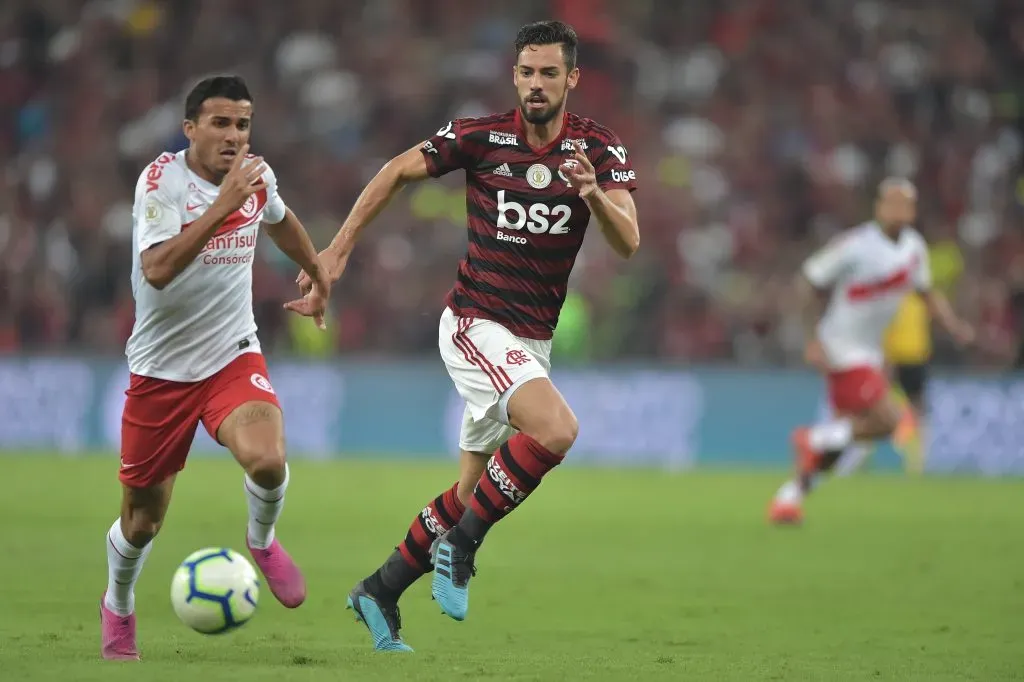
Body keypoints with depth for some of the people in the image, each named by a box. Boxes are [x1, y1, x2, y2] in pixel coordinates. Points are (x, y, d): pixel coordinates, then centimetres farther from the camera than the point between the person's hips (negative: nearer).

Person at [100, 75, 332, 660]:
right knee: (142, 522, 7)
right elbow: (158, 270, -31)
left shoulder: (257, 174, 0)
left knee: (268, 461, -29)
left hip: (234, 358, 2)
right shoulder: (161, 180, -16)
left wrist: (320, 277, 34)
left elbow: (280, 221, 25)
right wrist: (223, 204, -34)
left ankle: (263, 541, 5)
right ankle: (119, 607, 39)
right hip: (160, 370, -2)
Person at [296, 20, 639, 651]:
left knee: (472, 493, 11)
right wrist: (339, 249, 2)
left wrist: (595, 194, -33)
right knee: (556, 430, -29)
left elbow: (628, 243, -13)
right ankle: (459, 545, -14)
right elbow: (398, 172, 5)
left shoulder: (600, 149, -3)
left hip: (533, 339, 5)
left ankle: (380, 592, 26)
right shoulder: (481, 137, -8)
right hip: (476, 322, -5)